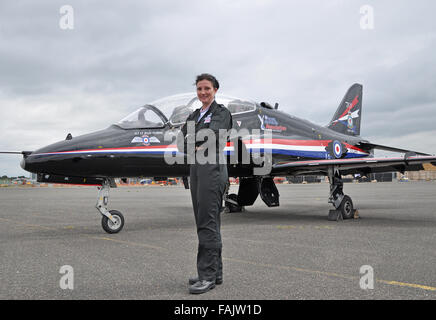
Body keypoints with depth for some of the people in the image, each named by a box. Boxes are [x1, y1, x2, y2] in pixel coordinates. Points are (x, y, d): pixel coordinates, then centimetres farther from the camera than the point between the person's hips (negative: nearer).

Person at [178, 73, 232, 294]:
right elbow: (181, 142, 10)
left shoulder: (221, 112, 1)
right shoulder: (193, 116, 21)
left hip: (212, 168, -8)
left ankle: (208, 276, -6)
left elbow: (213, 133, -16)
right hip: (195, 169, 8)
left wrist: (192, 141, -2)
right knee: (206, 222, 10)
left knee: (208, 222, -10)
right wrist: (196, 147, -9)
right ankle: (215, 272, 18)